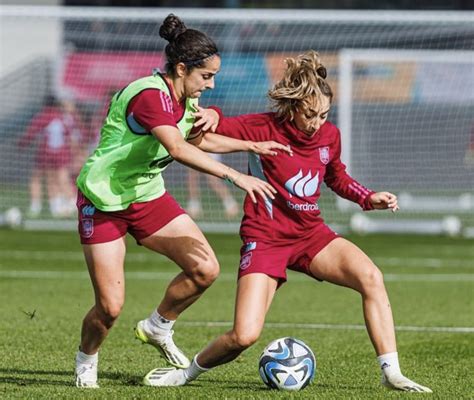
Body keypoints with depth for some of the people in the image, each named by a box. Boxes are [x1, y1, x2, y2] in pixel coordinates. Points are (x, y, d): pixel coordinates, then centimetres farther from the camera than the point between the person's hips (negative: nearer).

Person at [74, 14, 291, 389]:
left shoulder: (184, 99, 0)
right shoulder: (150, 96, -27)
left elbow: (198, 139, 22)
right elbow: (177, 148, -42)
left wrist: (252, 145, 9)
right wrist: (235, 176, -46)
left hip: (148, 195, 8)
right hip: (103, 201, -8)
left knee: (205, 269, -9)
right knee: (110, 307, -9)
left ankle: (157, 328, 15)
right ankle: (86, 361, 22)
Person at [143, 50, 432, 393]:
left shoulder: (329, 135, 1)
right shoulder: (264, 128, -14)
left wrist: (370, 198, 6)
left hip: (311, 235, 5)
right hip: (266, 238, -5)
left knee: (371, 277, -22)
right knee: (245, 336, -16)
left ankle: (392, 373, -15)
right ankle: (189, 371, 14)